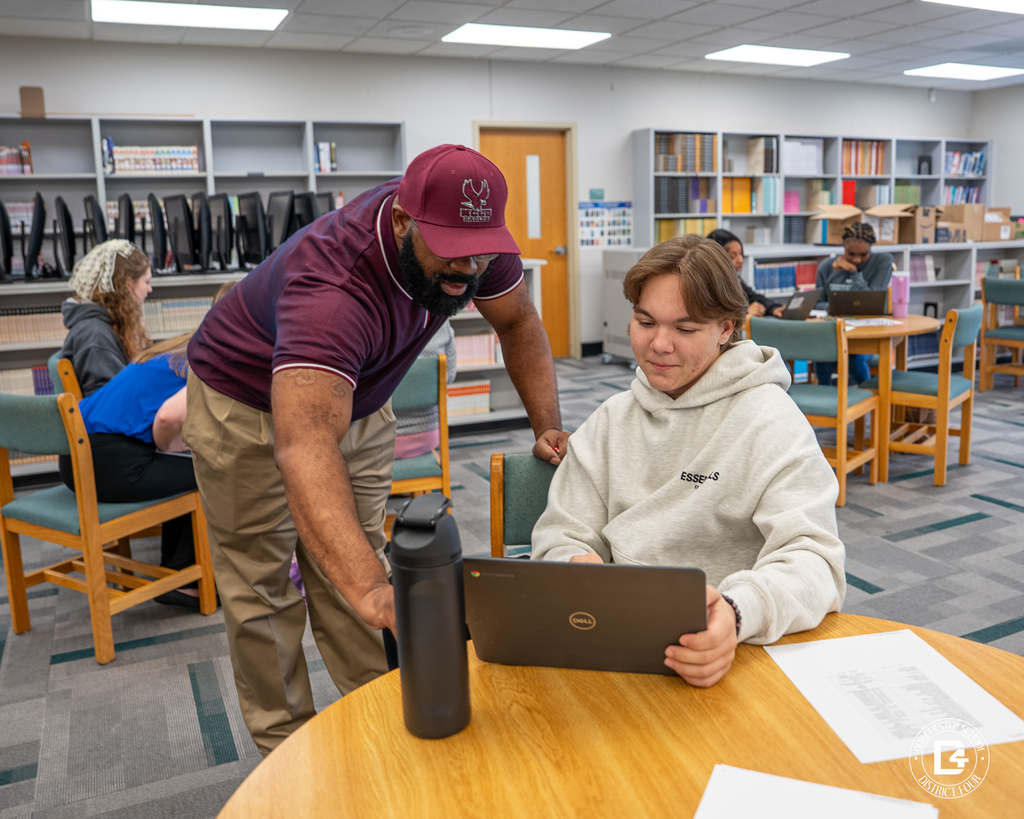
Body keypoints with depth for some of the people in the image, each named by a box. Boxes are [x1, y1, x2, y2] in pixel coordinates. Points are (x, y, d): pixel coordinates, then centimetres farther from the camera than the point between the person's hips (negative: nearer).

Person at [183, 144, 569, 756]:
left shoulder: (471, 237, -22)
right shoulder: (332, 287, -44)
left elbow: (518, 320, -4)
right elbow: (304, 449, -57)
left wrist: (550, 427, -15)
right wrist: (370, 590, -68)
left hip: (359, 398, 6)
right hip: (250, 406, -5)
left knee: (352, 562, 10)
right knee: (263, 586, 3)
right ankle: (288, 748, 20)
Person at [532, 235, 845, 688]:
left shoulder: (771, 421, -5)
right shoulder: (611, 419, 11)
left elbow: (813, 558, -16)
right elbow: (562, 535, 10)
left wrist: (738, 613, -36)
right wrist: (573, 565, -15)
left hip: (722, 655, -2)